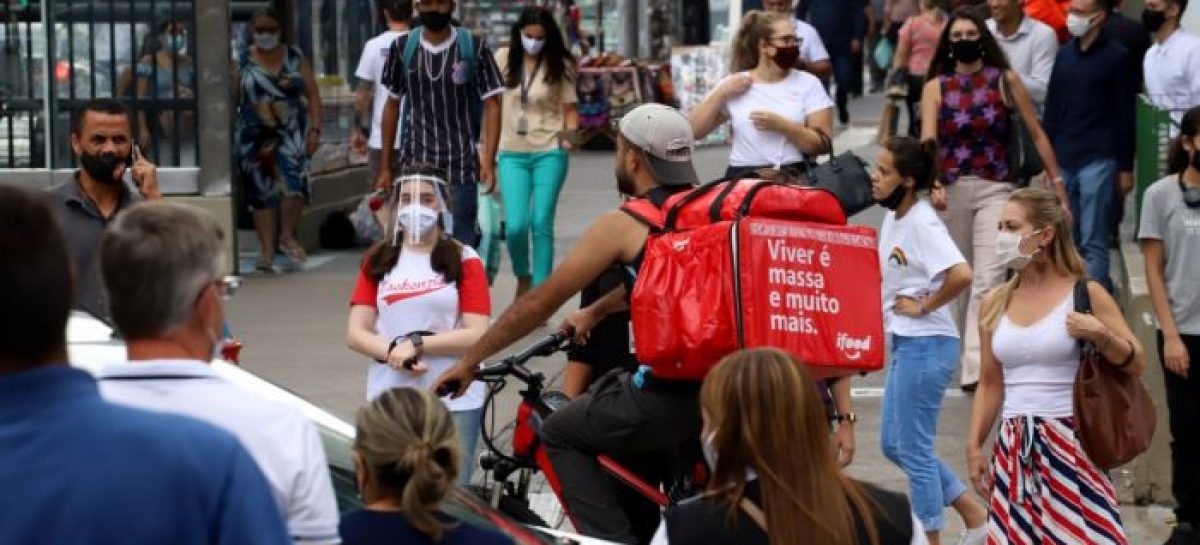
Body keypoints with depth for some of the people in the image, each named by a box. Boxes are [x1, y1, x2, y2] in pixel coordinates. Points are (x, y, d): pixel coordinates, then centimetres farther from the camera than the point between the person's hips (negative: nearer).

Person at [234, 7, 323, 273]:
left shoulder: (295, 57, 6)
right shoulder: (243, 60, 4)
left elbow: (312, 94, 5)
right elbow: (231, 98, 4)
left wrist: (314, 129, -5)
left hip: (291, 132, -1)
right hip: (255, 136, 1)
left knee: (293, 181, -20)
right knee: (262, 192, 2)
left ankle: (287, 236, 0)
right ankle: (266, 251, 8)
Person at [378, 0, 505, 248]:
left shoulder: (475, 48, -2)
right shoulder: (402, 48, 5)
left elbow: (491, 105, -2)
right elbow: (392, 106, 12)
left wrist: (489, 161, -13)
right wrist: (385, 167, 11)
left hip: (461, 167, -2)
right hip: (415, 165, 2)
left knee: (463, 244, 0)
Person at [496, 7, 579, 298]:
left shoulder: (559, 65, -1)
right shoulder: (503, 58, 2)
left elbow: (569, 109, 3)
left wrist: (569, 135, -17)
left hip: (549, 153, -1)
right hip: (511, 154, 1)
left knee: (542, 224, -4)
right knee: (516, 225, -7)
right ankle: (522, 277, 21)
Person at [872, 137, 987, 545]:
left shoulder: (922, 224, -18)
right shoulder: (893, 217, 7)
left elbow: (961, 275, -32)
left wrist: (924, 306, -19)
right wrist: (893, 305, 9)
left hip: (926, 346, -10)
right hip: (904, 343, 10)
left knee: (914, 450, 0)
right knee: (893, 444, 16)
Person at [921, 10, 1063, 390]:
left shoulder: (1005, 80, 3)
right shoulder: (936, 87, 4)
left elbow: (1037, 134, 5)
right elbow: (928, 140, -9)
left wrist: (1057, 183, 0)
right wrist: (933, 184, -27)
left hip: (995, 188, -2)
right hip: (951, 189, 2)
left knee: (988, 279, -13)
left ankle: (976, 366, -19)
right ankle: (961, 353, 29)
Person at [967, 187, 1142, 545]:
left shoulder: (1085, 294, -2)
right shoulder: (995, 304, 10)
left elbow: (1136, 365, -2)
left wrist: (1100, 335, -19)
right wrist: (974, 446, 9)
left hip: (1071, 444, -4)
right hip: (1014, 449, 4)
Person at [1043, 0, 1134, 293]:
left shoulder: (1116, 56, -2)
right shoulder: (1065, 55, 12)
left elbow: (1125, 115, -3)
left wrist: (1126, 167, -5)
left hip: (1098, 161, -5)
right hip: (1063, 161, 5)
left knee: (1093, 243, -7)